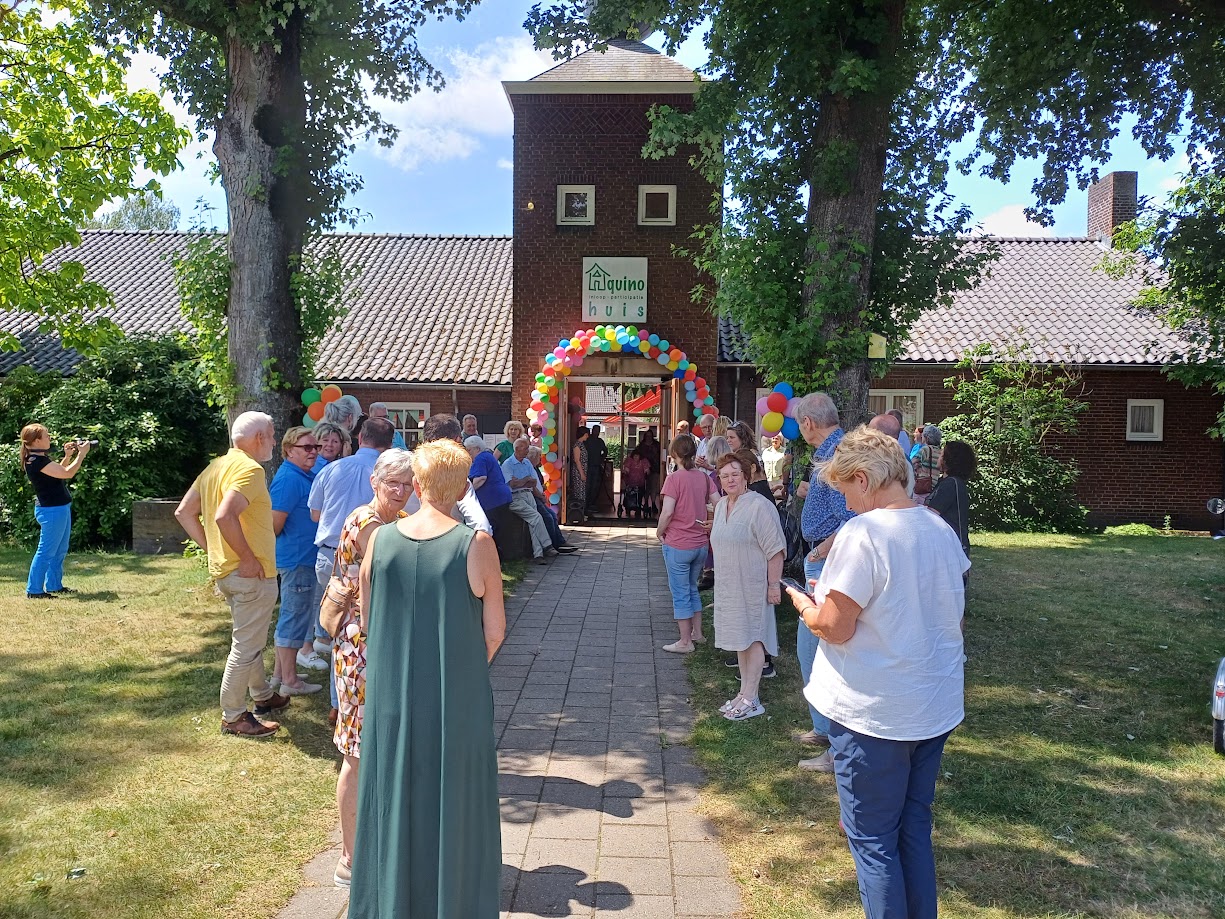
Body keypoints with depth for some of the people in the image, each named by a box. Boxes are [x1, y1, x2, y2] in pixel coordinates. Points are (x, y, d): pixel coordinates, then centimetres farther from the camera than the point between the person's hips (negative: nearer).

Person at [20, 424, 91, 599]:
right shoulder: (36, 461, -20)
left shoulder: (41, 458, 10)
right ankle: (33, 590, 4)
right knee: (46, 552, -4)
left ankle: (54, 585, 27)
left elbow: (59, 472, 22)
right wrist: (81, 454, -12)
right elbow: (68, 473, -23)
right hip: (52, 511, -11)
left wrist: (68, 456, 9)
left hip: (60, 508, 11)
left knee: (60, 551, 18)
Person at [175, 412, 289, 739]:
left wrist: (211, 548, 12)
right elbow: (225, 517, -32)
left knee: (251, 638, 23)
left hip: (224, 569, 10)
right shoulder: (249, 468, -18)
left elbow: (184, 512, 13)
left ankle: (263, 696, 38)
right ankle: (233, 717, 11)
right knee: (246, 645, 1)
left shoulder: (216, 467, 11)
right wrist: (249, 558, -23)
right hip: (251, 574, -10)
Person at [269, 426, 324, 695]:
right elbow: (275, 523, -21)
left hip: (305, 559, 10)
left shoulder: (307, 476, 13)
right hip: (297, 559, -10)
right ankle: (290, 681, 8)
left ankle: (280, 673, 29)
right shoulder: (289, 479, -19)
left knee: (290, 617, 17)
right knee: (294, 617, -1)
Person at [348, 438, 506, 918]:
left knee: (394, 804, 20)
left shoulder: (380, 539, -7)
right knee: (455, 810, 15)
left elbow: (366, 621, 2)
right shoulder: (476, 545, -16)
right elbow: (495, 631, -8)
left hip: (391, 697, 3)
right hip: (458, 699, -3)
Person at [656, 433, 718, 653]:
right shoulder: (704, 477, 1)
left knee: (680, 593, 5)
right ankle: (697, 633, 30)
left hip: (677, 545, -6)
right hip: (700, 543, 6)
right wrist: (708, 525, 13)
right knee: (692, 588, 22)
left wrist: (659, 532, -4)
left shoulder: (674, 479, -15)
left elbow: (667, 513, -20)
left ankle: (685, 642, 12)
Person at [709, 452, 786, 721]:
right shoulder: (721, 505, 10)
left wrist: (774, 584, -20)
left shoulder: (759, 506, -17)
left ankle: (750, 699, 4)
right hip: (728, 585, 8)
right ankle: (744, 692, 24)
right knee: (739, 637, 14)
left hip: (753, 585, -8)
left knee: (753, 637, -2)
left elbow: (775, 549, -19)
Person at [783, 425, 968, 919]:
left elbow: (834, 627, -21)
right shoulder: (942, 530, 2)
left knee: (873, 840, 9)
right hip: (937, 707, 7)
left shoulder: (863, 533, -21)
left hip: (874, 715, -7)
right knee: (915, 829, 21)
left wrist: (803, 601, 0)